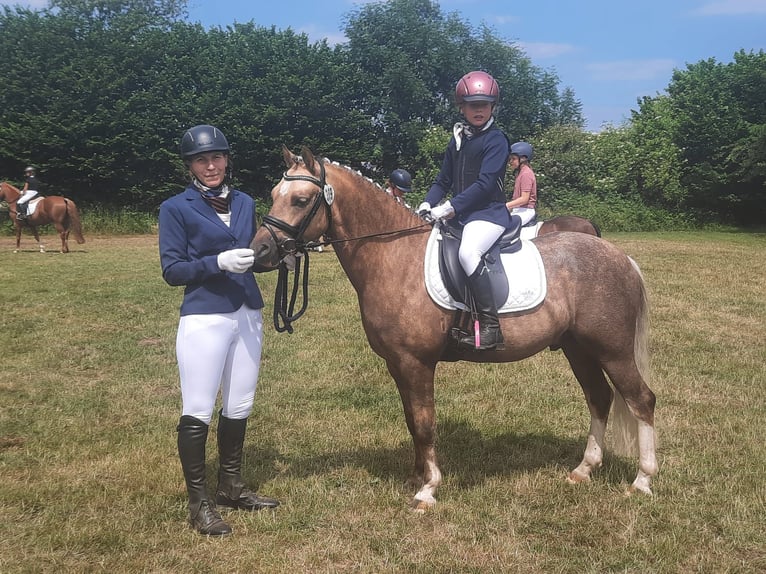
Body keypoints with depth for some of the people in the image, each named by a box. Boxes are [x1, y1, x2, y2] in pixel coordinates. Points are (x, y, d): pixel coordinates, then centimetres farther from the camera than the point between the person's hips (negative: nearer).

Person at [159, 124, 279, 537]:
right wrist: (218, 262, -21)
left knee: (238, 409, 14)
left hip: (248, 315, 6)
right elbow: (171, 270, -8)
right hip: (204, 319, -5)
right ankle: (198, 503, 10)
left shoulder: (244, 203, 10)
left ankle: (231, 487, 30)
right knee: (197, 413, -1)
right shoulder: (175, 209, -4)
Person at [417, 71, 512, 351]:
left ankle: (491, 327, -32)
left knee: (467, 252, -34)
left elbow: (485, 183, -17)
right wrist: (428, 203, 1)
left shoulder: (496, 140, -7)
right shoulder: (456, 140, 15)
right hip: (459, 213, 9)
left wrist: (451, 207, -23)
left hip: (489, 212, -9)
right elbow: (444, 180, 20)